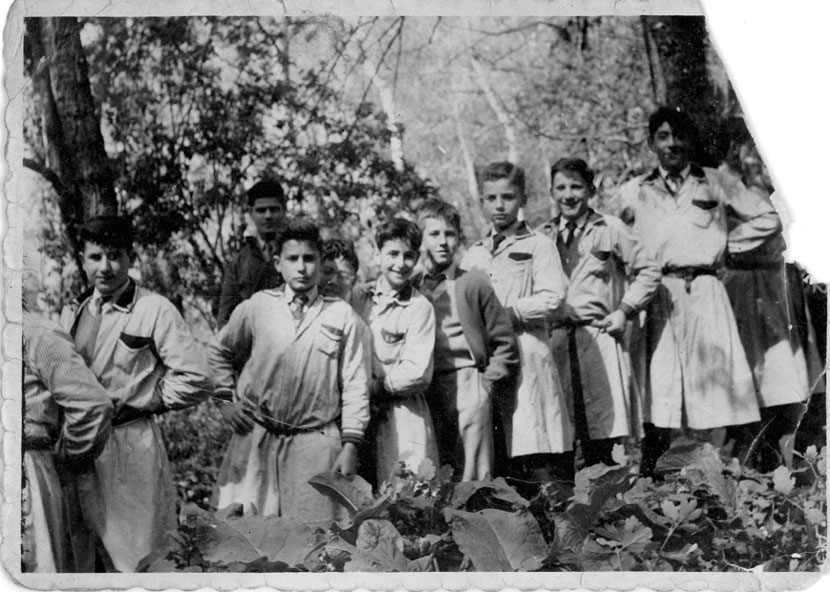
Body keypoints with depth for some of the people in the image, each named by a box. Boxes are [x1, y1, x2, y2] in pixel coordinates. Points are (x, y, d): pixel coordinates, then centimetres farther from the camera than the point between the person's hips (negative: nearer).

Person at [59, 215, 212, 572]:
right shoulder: (73, 312, 11)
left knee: (134, 559, -1)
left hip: (131, 449, -6)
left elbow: (195, 381, -13)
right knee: (75, 560, 14)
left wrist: (136, 404, -8)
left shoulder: (155, 311, -9)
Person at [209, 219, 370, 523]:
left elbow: (355, 385, 1)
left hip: (315, 442, -1)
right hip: (256, 438, 1)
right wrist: (225, 400, 10)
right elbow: (219, 352, 20)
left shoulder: (342, 316, 1)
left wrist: (350, 445, -3)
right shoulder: (256, 307, 4)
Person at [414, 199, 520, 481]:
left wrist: (488, 384, -1)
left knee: (472, 475, -2)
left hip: (468, 388, -2)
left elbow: (504, 342, 6)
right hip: (423, 392, 2)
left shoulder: (474, 283, 5)